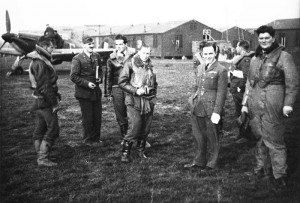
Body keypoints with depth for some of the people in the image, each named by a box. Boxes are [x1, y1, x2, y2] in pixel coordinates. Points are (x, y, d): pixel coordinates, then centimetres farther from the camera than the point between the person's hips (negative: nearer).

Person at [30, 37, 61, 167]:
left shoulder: (38, 62, 16)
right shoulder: (41, 63, -18)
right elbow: (44, 87, -22)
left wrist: (56, 96, 15)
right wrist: (54, 103, -18)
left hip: (39, 102, 11)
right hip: (45, 102, -11)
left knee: (40, 130, 13)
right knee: (53, 129, -6)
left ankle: (40, 157, 21)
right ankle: (43, 158, -3)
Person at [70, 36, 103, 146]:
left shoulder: (96, 56, 7)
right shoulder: (77, 59, -11)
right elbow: (74, 77, -13)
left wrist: (100, 78, -1)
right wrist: (87, 83, -20)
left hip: (96, 91, 6)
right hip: (84, 93, -5)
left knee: (98, 116, 11)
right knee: (88, 118, 5)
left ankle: (96, 138, 27)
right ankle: (88, 140, 21)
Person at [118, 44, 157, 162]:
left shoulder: (150, 65, 12)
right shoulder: (130, 63, -6)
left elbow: (154, 83, 26)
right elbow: (122, 82, -8)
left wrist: (153, 94, 14)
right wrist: (135, 90, -16)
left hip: (148, 101, 6)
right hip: (134, 101, -5)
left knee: (146, 128, 8)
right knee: (135, 127, -12)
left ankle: (141, 150, 26)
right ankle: (125, 152, 2)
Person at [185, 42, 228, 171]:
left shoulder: (221, 70, -9)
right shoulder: (200, 68, 13)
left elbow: (221, 93, -11)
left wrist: (217, 112, -16)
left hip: (210, 110, -6)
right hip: (197, 108, 6)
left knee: (212, 138, 8)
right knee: (199, 137, 16)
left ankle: (211, 164, 23)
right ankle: (199, 161, 31)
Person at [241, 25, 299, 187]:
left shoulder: (283, 57, -3)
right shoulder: (255, 59, 15)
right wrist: (245, 102, 16)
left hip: (272, 106, -6)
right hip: (255, 105, 6)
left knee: (274, 141, -3)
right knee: (260, 137, 15)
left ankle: (280, 175, 9)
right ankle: (262, 167, 29)